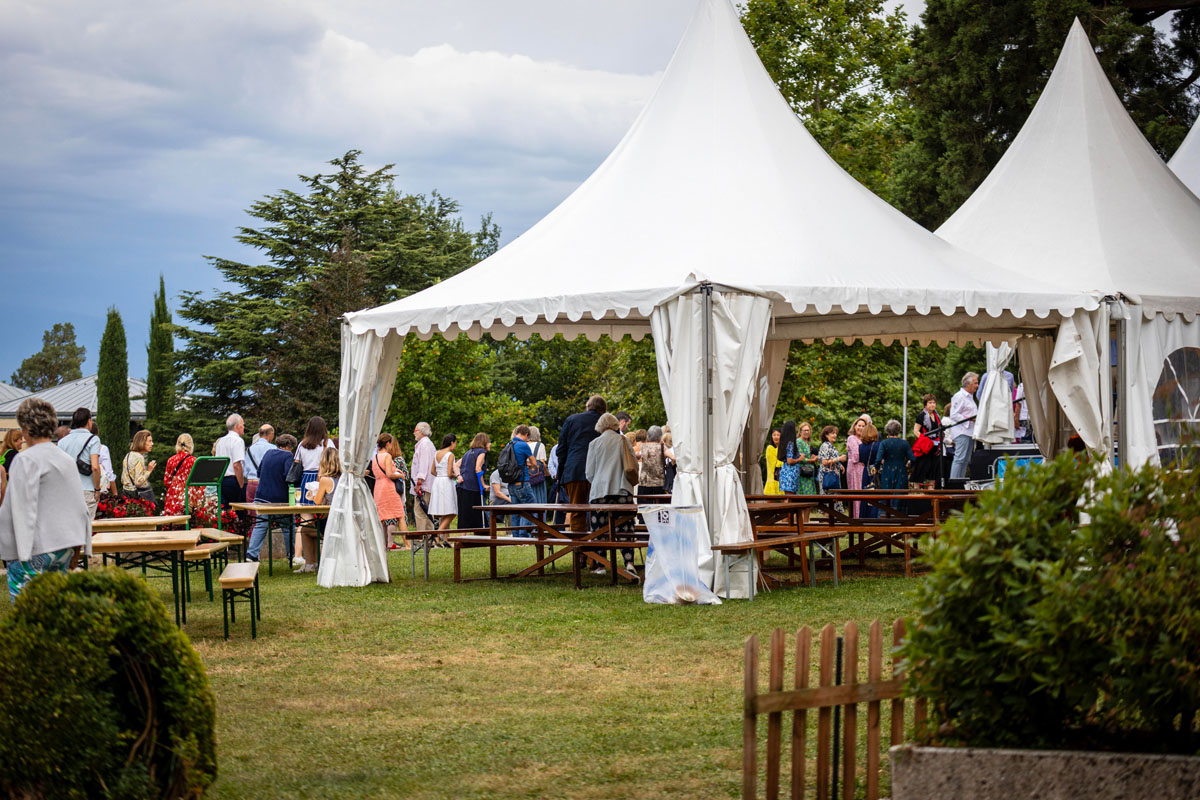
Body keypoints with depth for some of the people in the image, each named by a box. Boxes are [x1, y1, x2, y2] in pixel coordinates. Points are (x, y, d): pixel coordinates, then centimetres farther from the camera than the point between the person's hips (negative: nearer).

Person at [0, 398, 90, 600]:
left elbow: (23, 508, -15)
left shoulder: (27, 460, -11)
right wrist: (77, 544, 23)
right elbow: (79, 505, 16)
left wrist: (23, 553, -15)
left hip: (35, 551, -8)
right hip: (65, 546, 8)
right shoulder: (67, 460, 12)